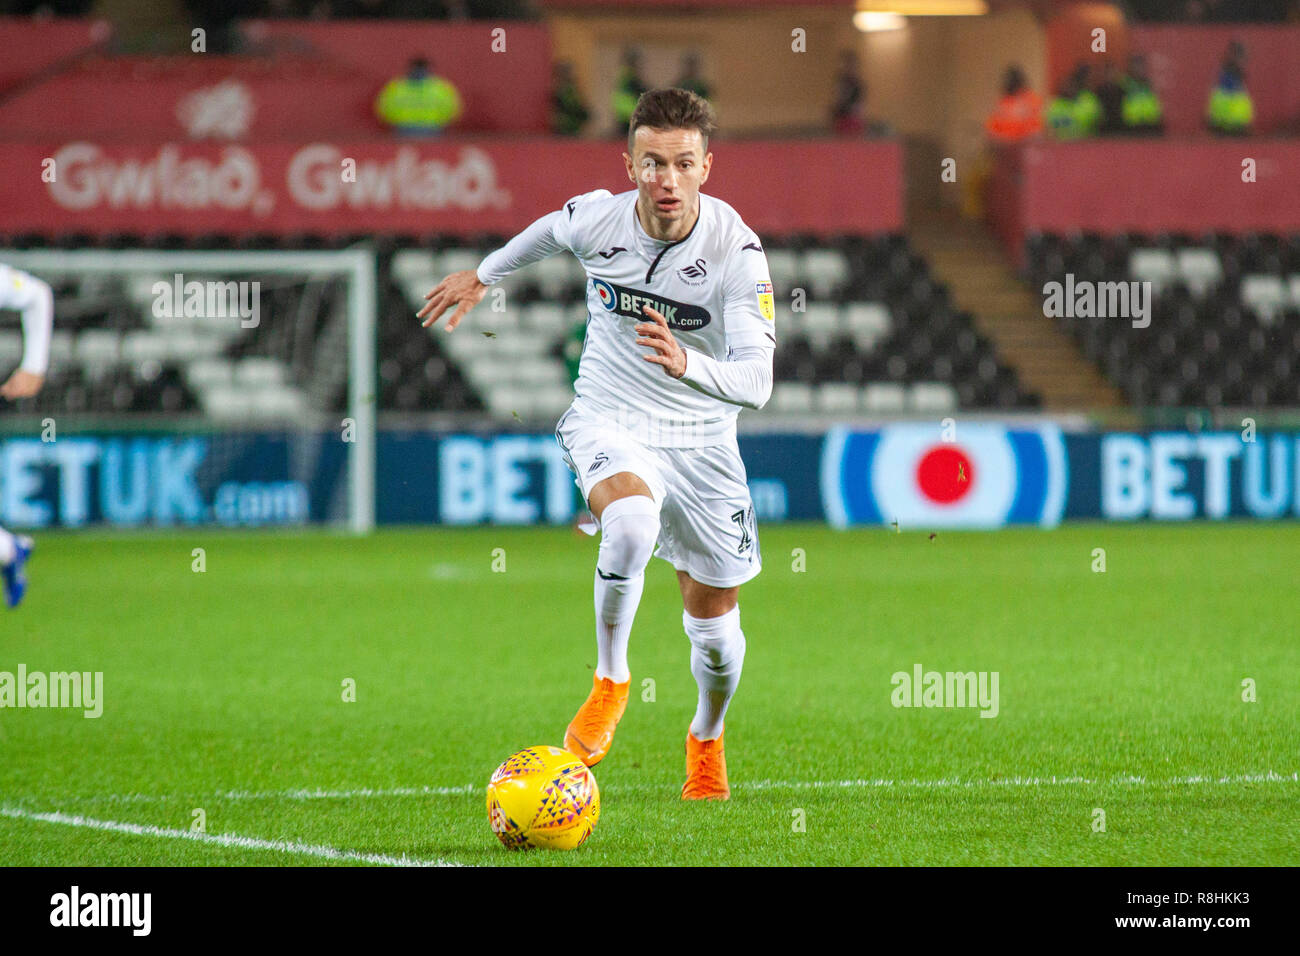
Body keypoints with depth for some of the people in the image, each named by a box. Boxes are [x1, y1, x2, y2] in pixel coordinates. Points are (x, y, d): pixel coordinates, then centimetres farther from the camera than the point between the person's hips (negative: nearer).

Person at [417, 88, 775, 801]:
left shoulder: (736, 249, -21)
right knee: (631, 521, -35)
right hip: (607, 422, 0)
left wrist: (686, 363, -48)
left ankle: (706, 737, 41)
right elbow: (550, 231, 14)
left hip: (700, 440, 0)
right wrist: (483, 274, 29)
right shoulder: (595, 219, -13)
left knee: (714, 627, 7)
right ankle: (610, 680, -11)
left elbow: (755, 381, -29)